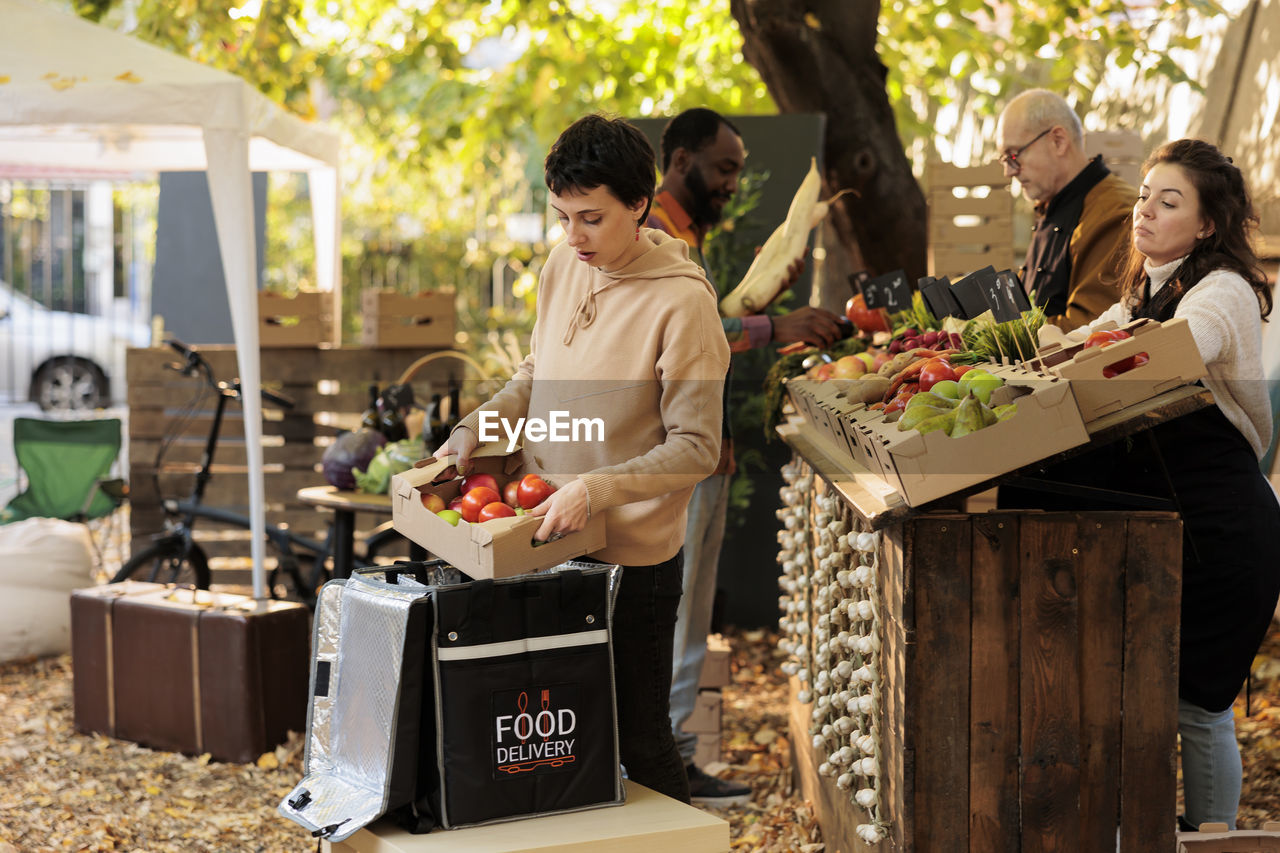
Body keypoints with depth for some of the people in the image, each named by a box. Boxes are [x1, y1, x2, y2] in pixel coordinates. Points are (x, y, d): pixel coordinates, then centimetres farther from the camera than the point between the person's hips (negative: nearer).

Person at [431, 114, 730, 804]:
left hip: (632, 558, -6)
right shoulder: (562, 267, 3)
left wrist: (595, 491, -27)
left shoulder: (682, 301, -17)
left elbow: (695, 448, -17)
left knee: (638, 742, 6)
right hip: (544, 539, 6)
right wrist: (475, 428, 3)